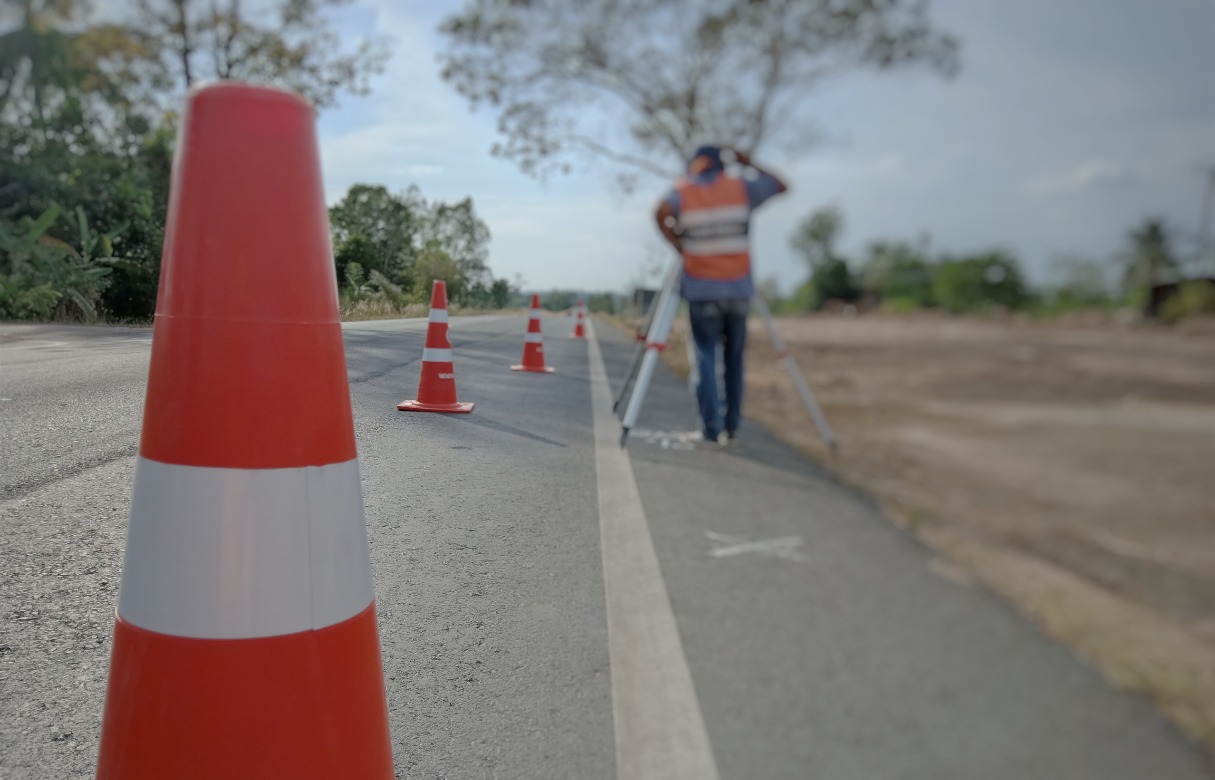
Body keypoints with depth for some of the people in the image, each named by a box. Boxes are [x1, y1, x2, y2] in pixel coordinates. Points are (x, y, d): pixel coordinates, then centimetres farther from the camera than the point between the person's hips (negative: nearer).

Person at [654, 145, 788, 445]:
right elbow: (781, 185, 17)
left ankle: (713, 427, -3)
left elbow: (661, 212, -19)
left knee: (706, 357, 3)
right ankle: (732, 426, 14)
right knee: (734, 358, 11)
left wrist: (678, 244, -8)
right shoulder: (741, 186, 5)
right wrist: (748, 163, 21)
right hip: (738, 288, 2)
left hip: (702, 290, -1)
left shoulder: (683, 190, 1)